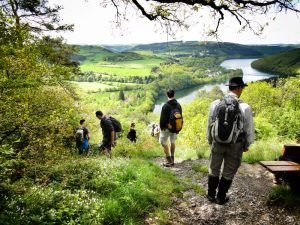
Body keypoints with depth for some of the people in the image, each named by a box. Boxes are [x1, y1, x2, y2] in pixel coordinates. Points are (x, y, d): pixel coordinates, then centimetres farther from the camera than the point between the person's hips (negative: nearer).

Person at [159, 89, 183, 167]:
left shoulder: (166, 106, -18)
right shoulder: (178, 105, -1)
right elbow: (181, 116, 5)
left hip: (167, 127, -6)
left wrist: (161, 127, -3)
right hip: (176, 127, 6)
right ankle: (172, 160, 25)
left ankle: (169, 160, 4)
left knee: (163, 142, 9)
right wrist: (179, 127, 14)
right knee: (173, 142, 19)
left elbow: (163, 118, -15)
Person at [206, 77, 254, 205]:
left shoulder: (215, 104, -9)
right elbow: (249, 130, -7)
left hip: (217, 142, 2)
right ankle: (221, 197, 29)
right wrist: (246, 146, 11)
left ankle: (211, 195, 33)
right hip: (235, 145, -2)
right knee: (229, 172, 16)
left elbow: (209, 125, 1)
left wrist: (210, 141, 16)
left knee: (214, 169, 20)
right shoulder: (245, 108, -16)